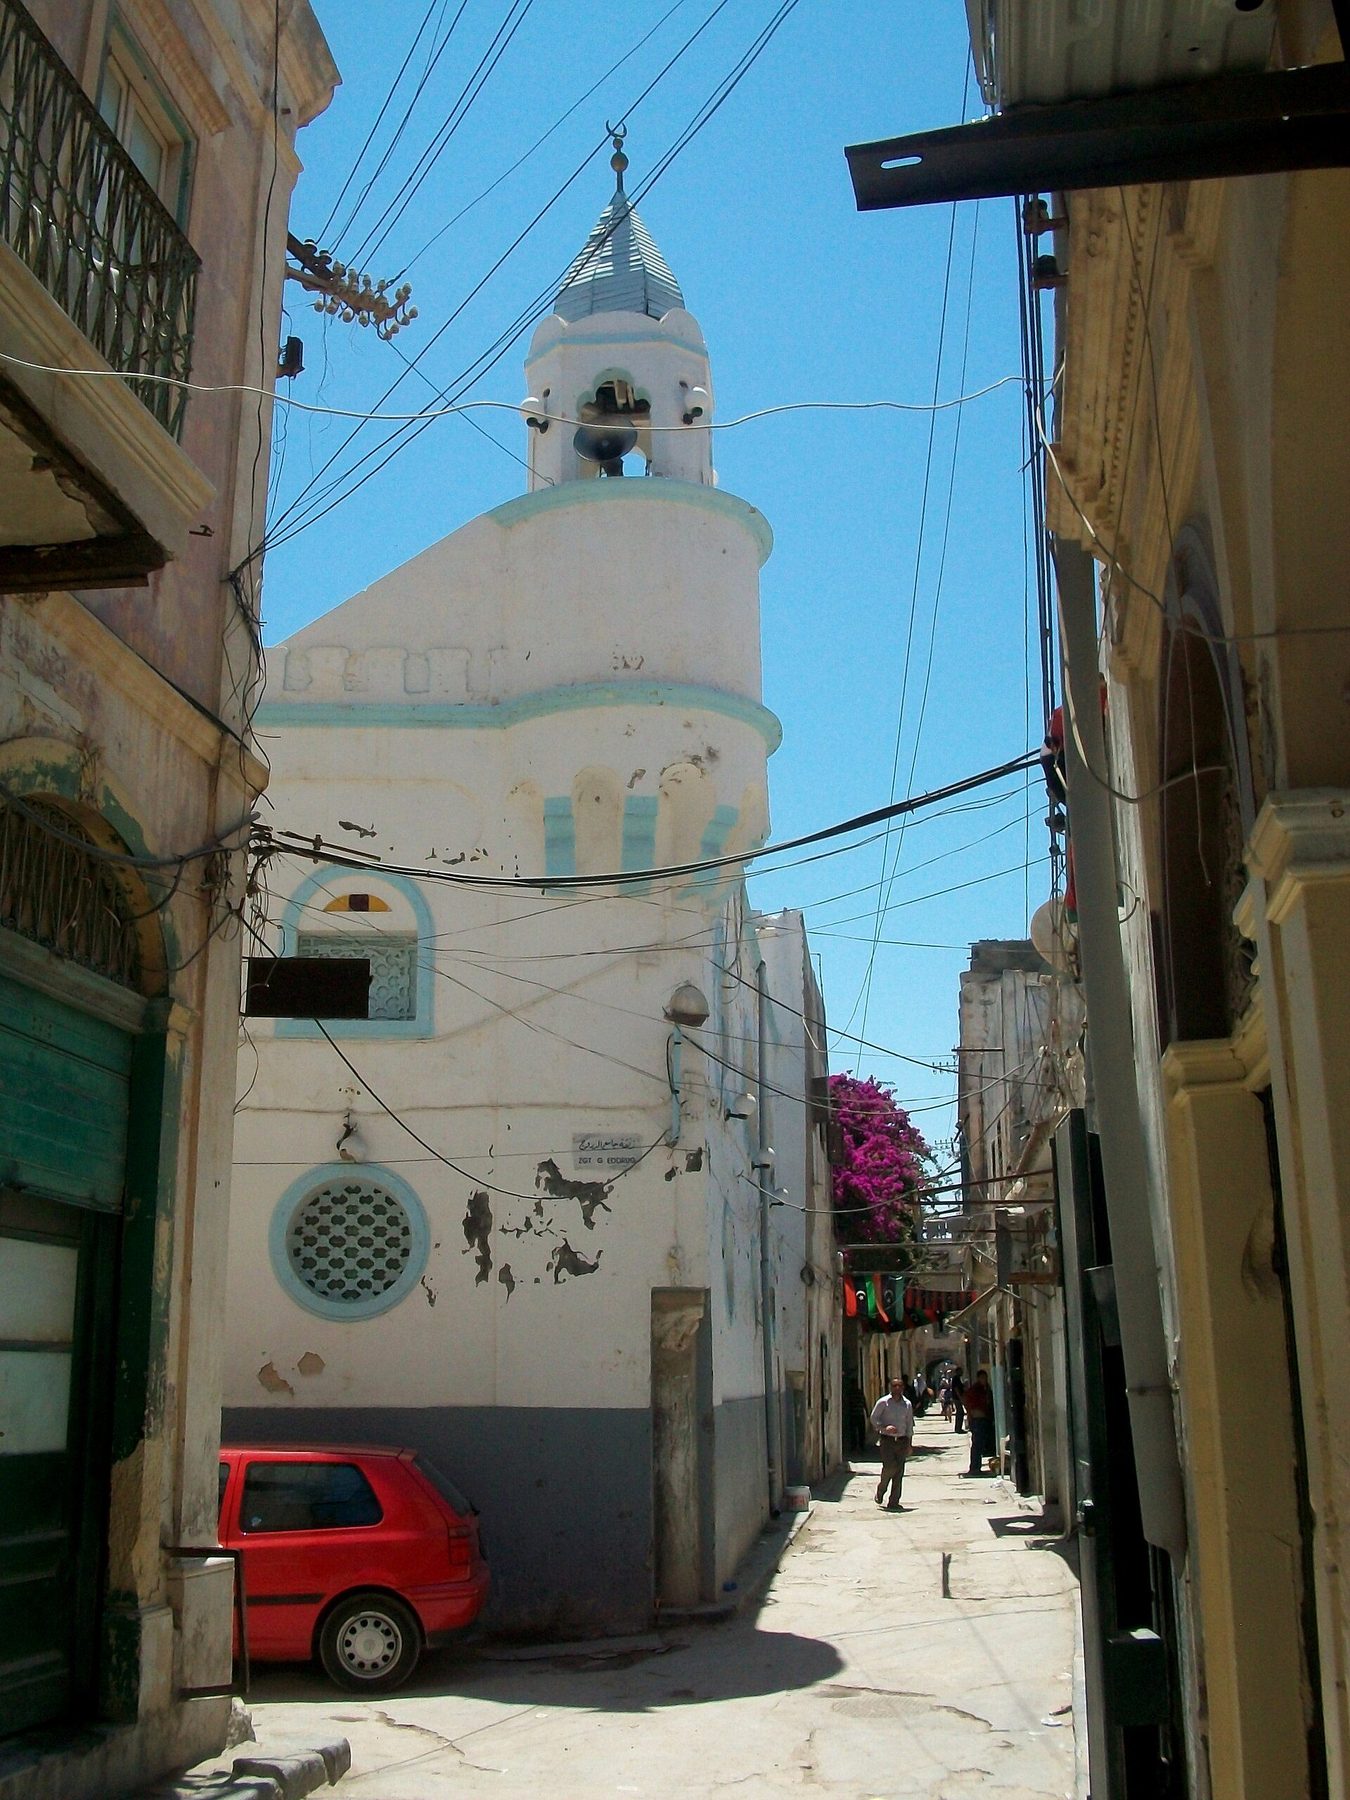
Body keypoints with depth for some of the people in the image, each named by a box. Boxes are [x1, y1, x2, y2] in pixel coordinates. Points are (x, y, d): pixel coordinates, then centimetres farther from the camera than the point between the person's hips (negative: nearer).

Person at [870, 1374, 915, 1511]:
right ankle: (880, 1489, 12)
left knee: (899, 1472, 1)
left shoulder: (907, 1404, 7)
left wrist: (909, 1443, 9)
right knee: (890, 1466, -16)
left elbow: (909, 1424, 12)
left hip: (902, 1440, 3)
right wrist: (884, 1428, -14)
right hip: (887, 1440, -3)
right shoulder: (883, 1402, -3)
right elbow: (874, 1418, 2)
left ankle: (894, 1502, 8)